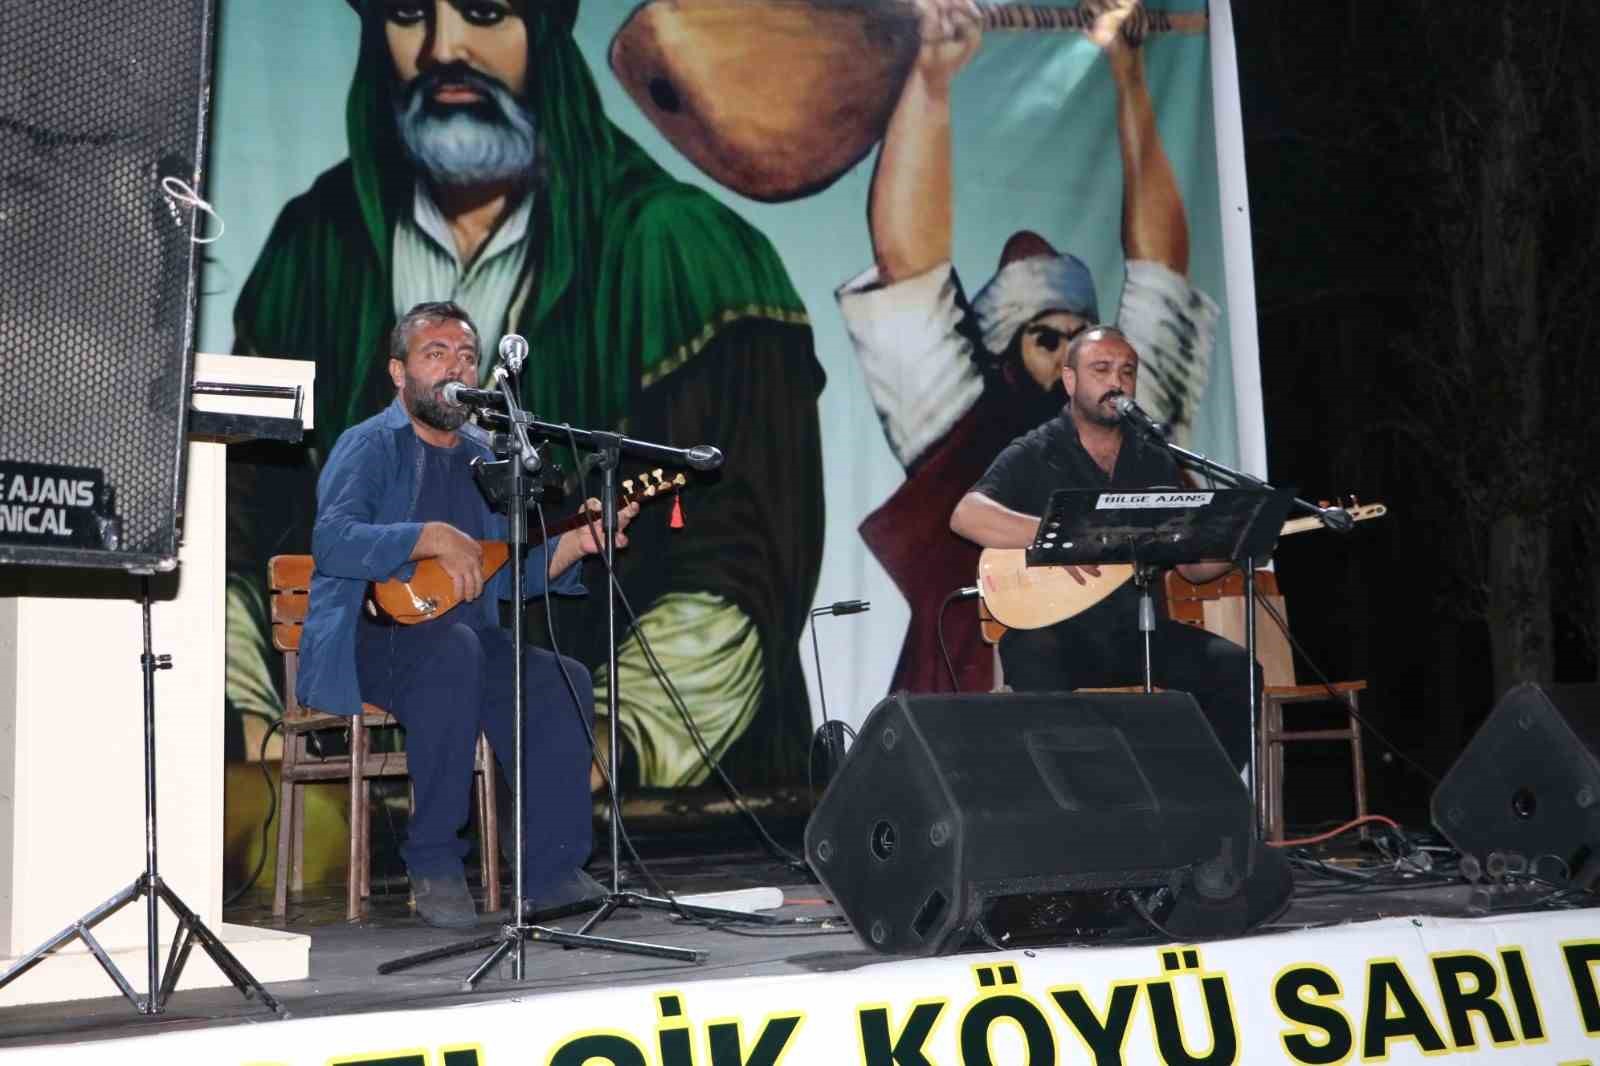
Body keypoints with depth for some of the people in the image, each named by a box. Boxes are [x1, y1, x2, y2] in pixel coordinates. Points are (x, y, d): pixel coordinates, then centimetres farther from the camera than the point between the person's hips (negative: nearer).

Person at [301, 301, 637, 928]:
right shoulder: (369, 446, -2)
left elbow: (512, 576, 13)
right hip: (369, 638, -6)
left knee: (563, 681, -19)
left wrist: (573, 545, -4)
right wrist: (433, 538, -26)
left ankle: (551, 871, -12)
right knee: (455, 650, -37)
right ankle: (433, 863, -26)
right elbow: (332, 541, -20)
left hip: (467, 639, 6)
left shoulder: (485, 459, 17)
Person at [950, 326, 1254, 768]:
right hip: (1055, 630, -4)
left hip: (1139, 631, 4)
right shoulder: (1034, 454, 1)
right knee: (1038, 663, -37)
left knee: (1235, 667, -18)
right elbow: (966, 516, -16)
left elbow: (1193, 564, 15)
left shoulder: (1155, 462, 15)